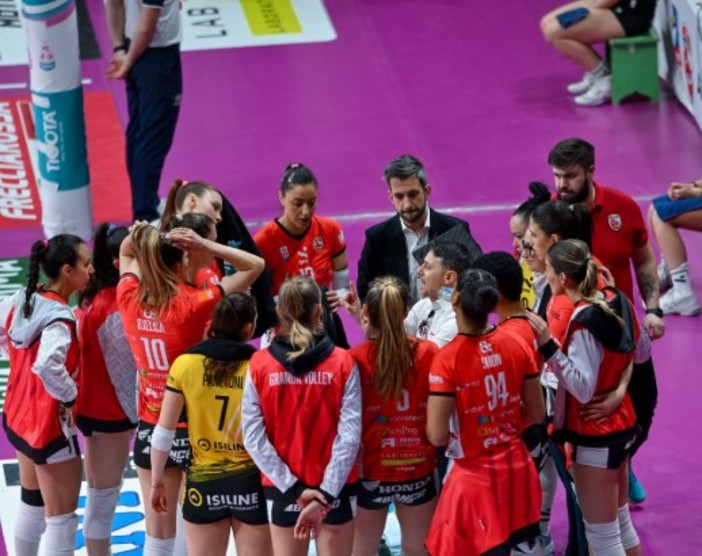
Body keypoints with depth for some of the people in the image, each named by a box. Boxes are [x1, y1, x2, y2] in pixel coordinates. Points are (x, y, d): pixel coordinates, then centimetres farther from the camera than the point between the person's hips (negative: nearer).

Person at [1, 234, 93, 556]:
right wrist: (69, 396, -25)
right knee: (61, 520, 2)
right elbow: (48, 366, -42)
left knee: (31, 505, 25)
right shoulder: (59, 318, -27)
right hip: (51, 425, -9)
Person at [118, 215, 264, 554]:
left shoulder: (130, 297, -6)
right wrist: (205, 245, -24)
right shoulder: (194, 305, -22)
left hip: (150, 429, 5)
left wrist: (136, 236, -7)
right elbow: (255, 265, -18)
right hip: (194, 430, -5)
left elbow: (126, 254, 15)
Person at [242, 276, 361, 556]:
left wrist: (293, 488, -9)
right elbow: (350, 435, -14)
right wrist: (325, 494, -14)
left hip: (281, 489, 1)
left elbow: (253, 438, -11)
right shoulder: (342, 362, -9)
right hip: (335, 488, -1)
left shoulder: (259, 364, -7)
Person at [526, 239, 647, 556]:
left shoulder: (583, 322, -25)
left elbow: (583, 389, -26)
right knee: (620, 521, 21)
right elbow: (642, 352, 14)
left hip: (595, 437, -9)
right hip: (621, 425, 9)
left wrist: (548, 346, -31)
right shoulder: (617, 302, 0)